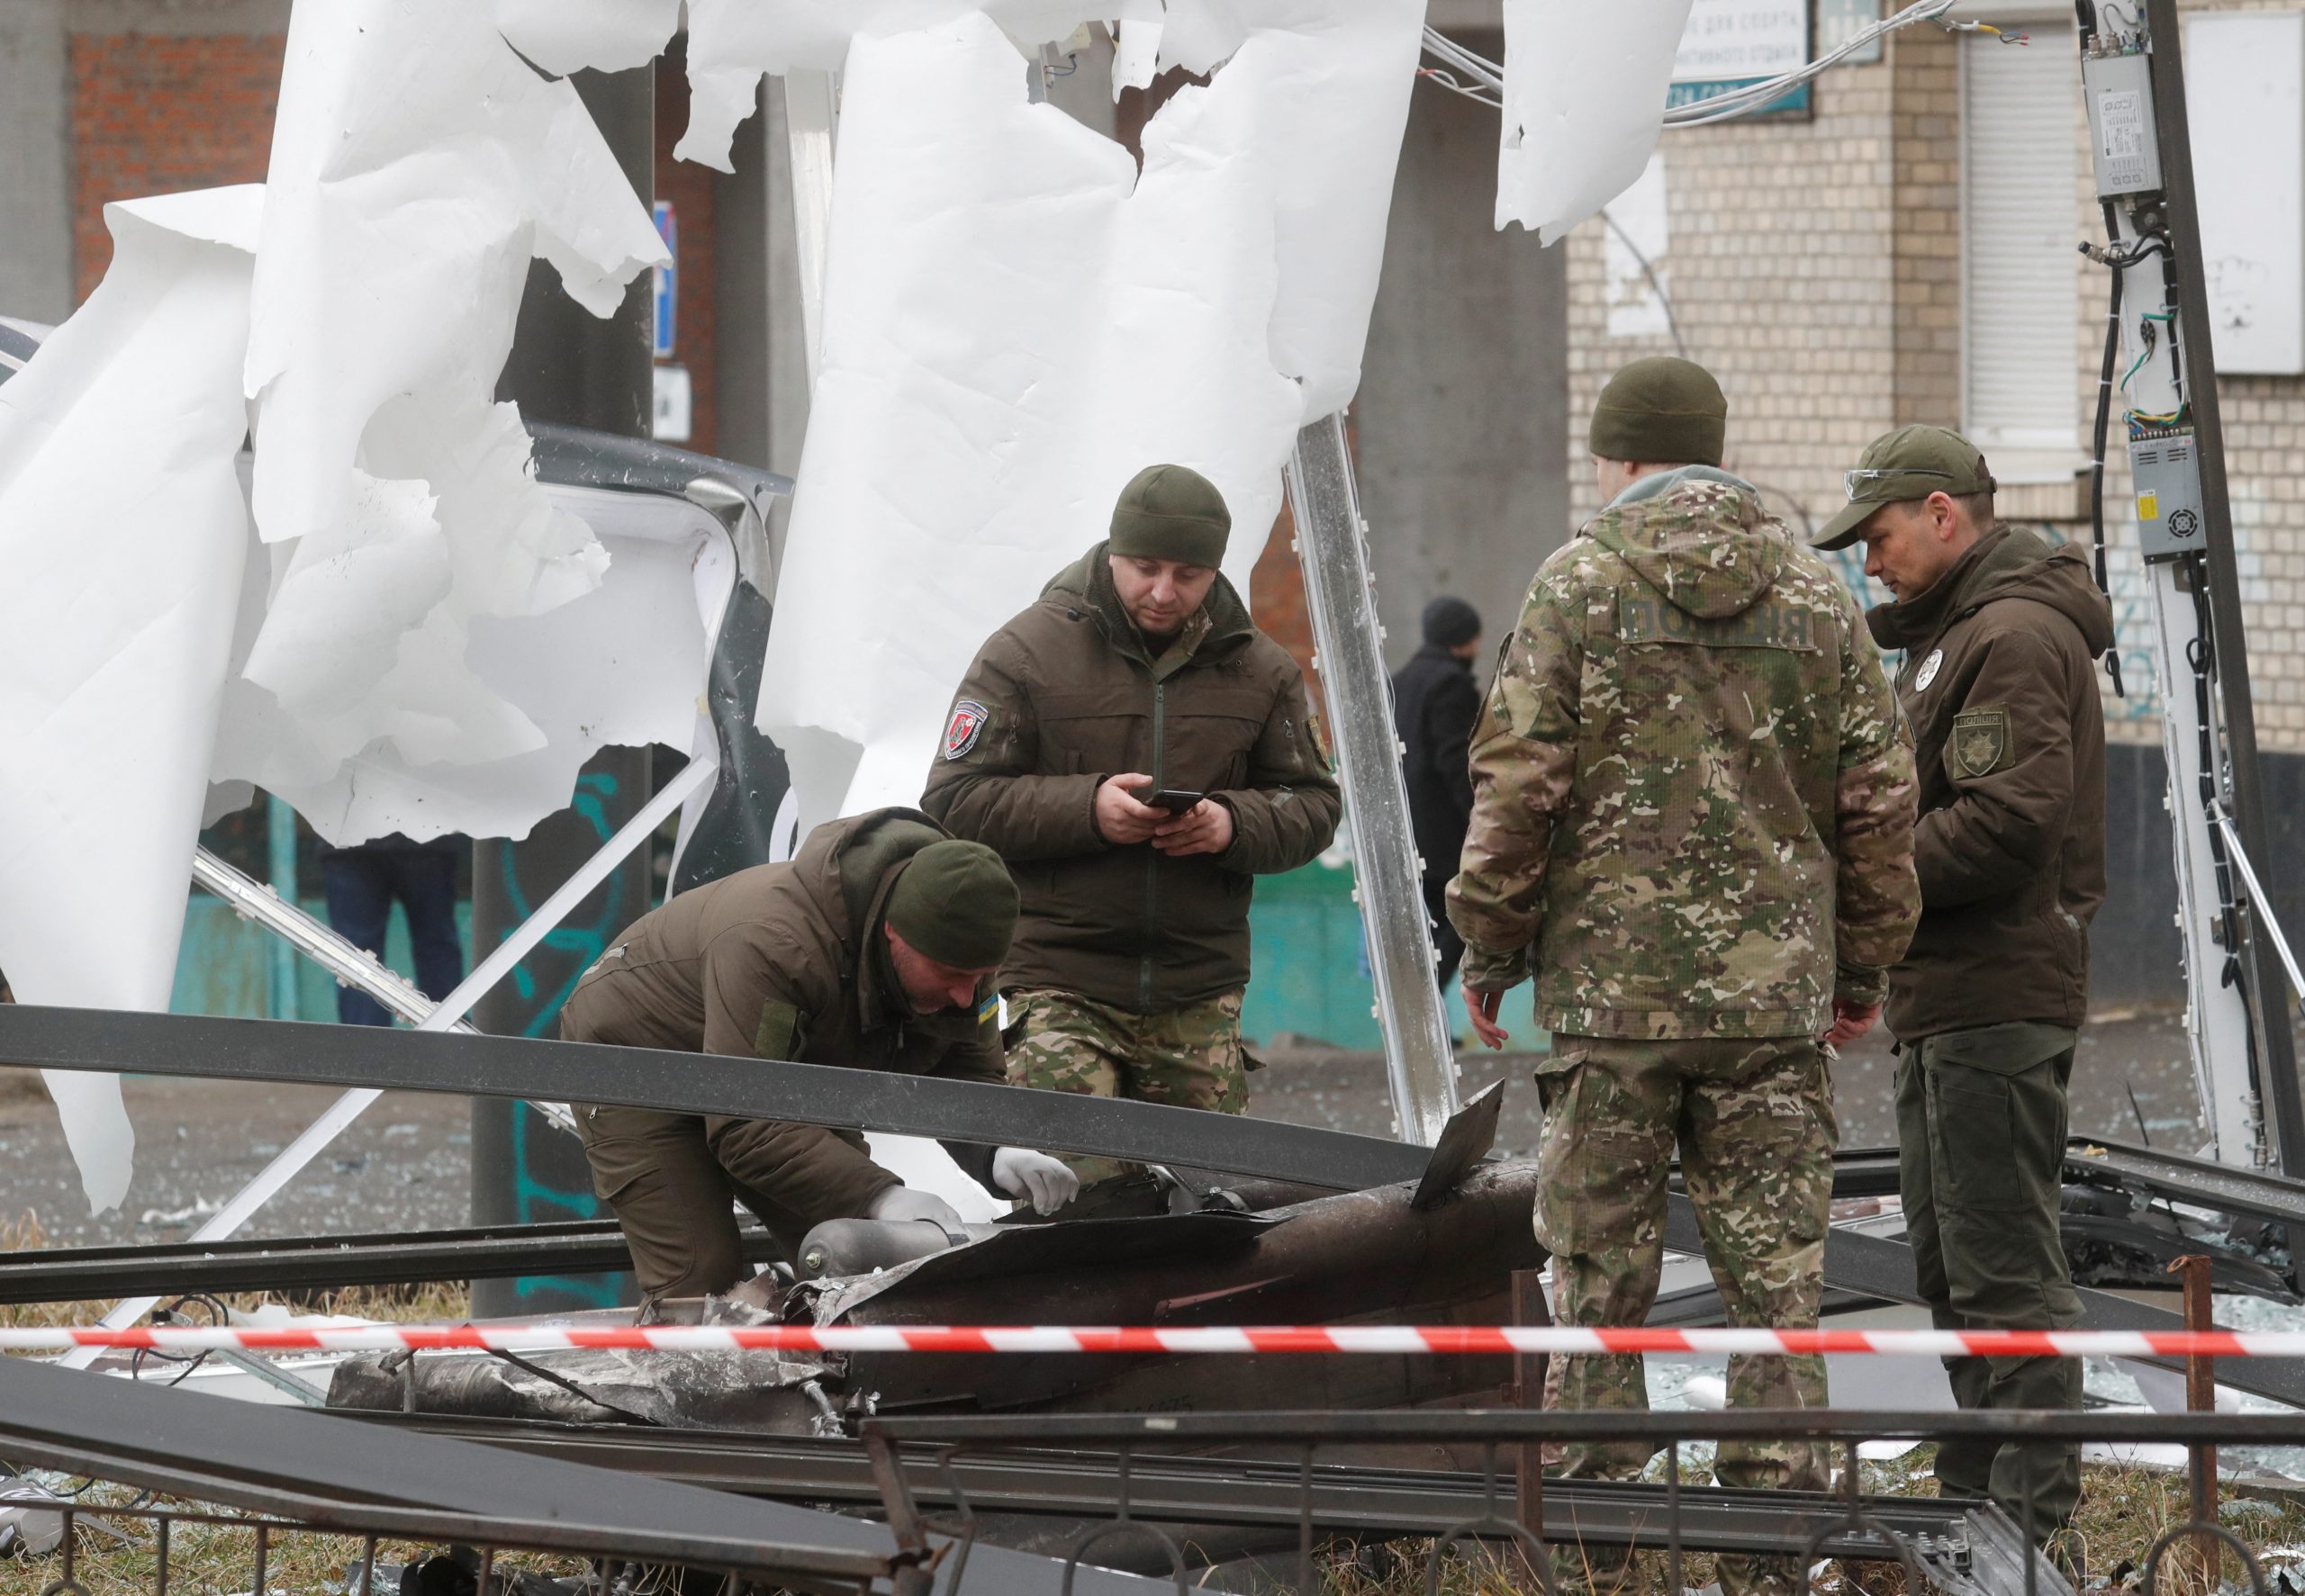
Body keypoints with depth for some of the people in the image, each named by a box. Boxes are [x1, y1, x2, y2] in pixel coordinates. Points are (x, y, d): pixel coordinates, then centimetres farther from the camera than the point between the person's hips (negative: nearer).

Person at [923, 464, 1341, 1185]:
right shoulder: (1026, 652, -1)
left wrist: (1235, 825, -12)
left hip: (1201, 996, 3)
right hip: (1060, 983, -3)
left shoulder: (1259, 671, 10)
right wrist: (1085, 809, -18)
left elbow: (1312, 808, 11)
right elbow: (955, 801, -3)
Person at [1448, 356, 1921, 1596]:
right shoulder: (1815, 597, 7)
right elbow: (1878, 797, 8)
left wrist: (1487, 950, 5)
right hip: (1774, 990, 2)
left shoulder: (1577, 586, -2)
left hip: (1610, 982, -2)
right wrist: (1864, 966, 18)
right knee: (1773, 1274, 4)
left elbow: (1519, 787, -5)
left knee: (1599, 1274, 3)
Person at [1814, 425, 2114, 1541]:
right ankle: (1974, 1496, 23)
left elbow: (2011, 821, -23)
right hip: (1944, 996, 11)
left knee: (2003, 1262, -10)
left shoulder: (2014, 637, -14)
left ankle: (2029, 1510, -9)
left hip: (1997, 999, -11)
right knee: (1950, 1264, 16)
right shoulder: (1951, 631, 20)